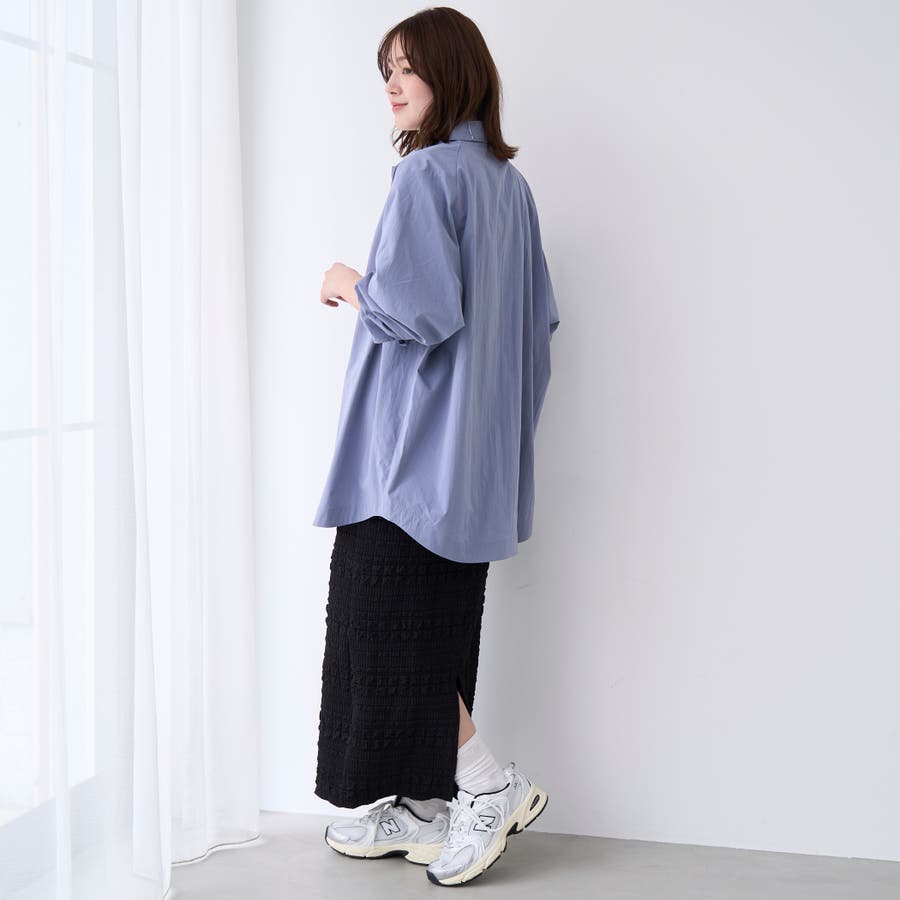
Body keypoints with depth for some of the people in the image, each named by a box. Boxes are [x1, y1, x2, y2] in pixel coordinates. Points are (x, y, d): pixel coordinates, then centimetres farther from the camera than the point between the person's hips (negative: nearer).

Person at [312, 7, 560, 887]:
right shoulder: (509, 182, 12)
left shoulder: (426, 173, -14)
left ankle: (489, 783, 4)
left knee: (390, 621, 1)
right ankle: (425, 810, 21)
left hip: (412, 444, -9)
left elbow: (417, 310, -23)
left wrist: (349, 285, -4)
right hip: (474, 451, 9)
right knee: (439, 624, 12)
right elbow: (538, 319, 16)